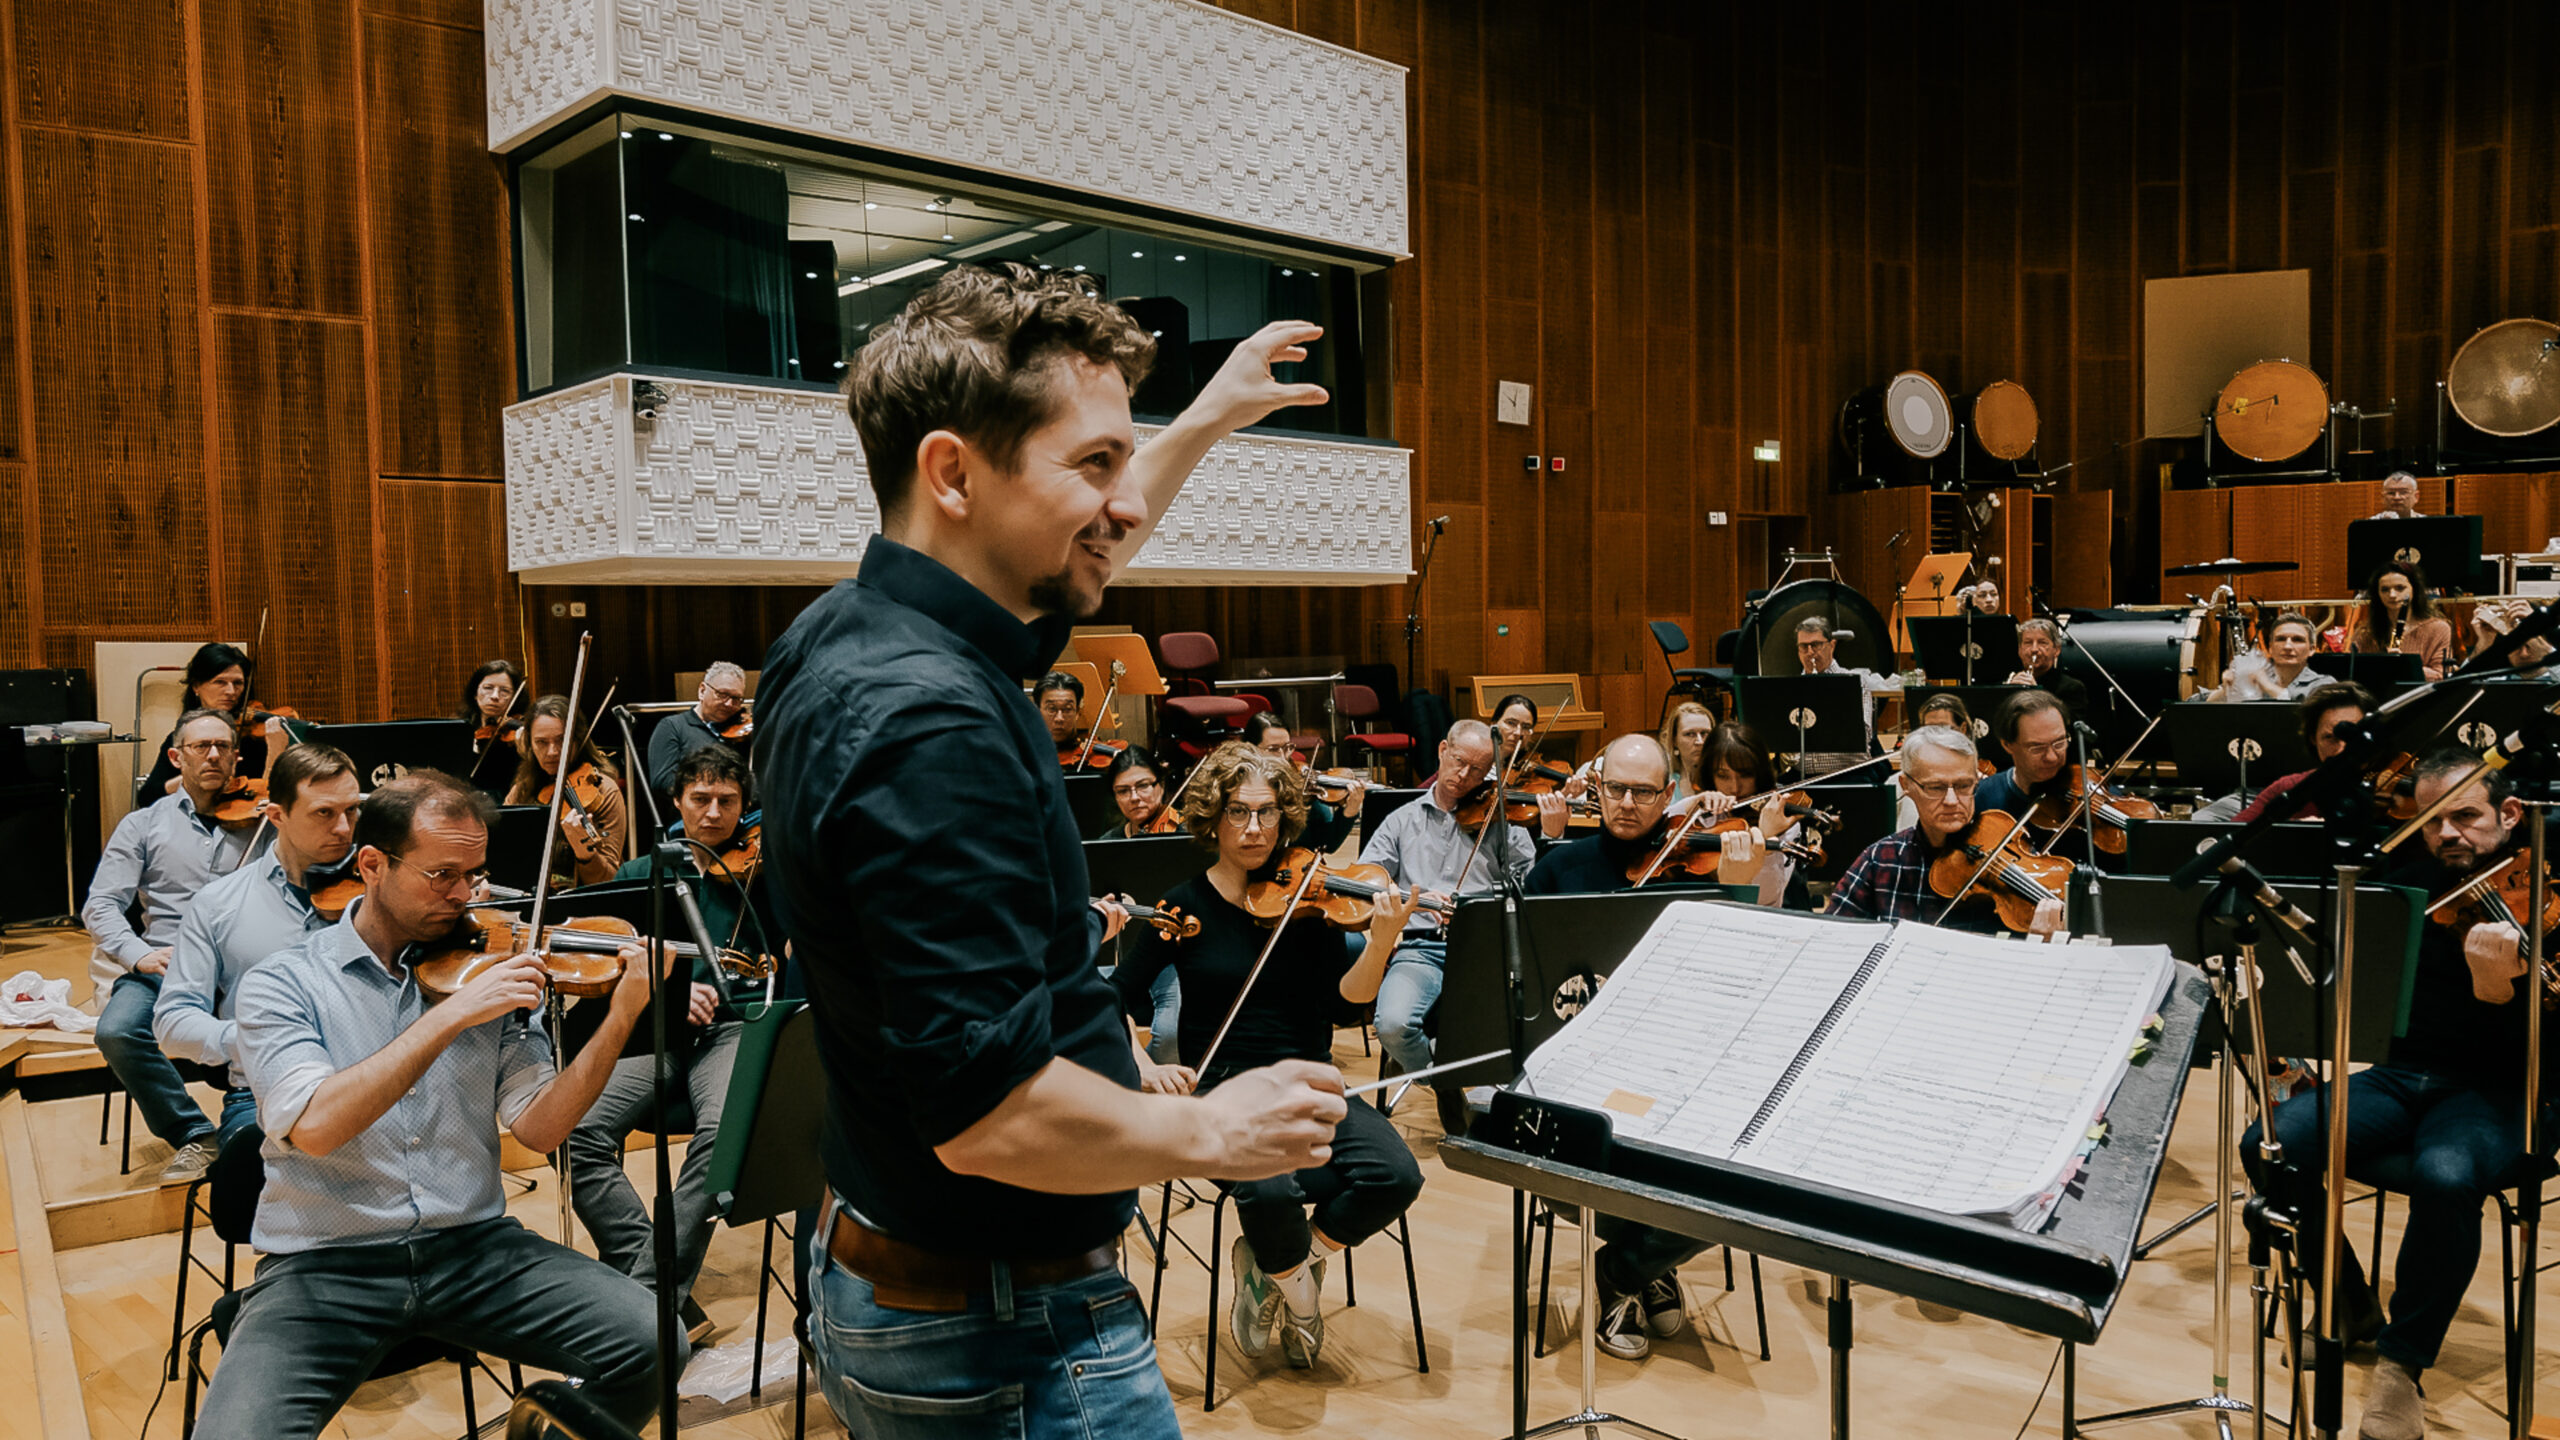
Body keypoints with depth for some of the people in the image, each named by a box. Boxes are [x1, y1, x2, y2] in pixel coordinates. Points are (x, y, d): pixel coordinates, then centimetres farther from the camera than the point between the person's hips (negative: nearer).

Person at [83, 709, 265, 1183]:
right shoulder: (143, 825, 15)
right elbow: (101, 905, 6)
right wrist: (138, 953, -14)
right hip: (167, 964, 1)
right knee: (117, 1031, -30)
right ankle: (196, 1136, -14)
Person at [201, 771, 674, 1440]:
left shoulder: (488, 966, 6)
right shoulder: (280, 983, -2)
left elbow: (538, 1128, -2)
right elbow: (314, 1127, -20)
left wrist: (619, 1018, -15)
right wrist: (452, 1015, -23)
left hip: (474, 1243, 2)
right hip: (324, 1262, -2)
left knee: (651, 1346, -17)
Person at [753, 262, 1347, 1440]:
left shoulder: (846, 638, 0)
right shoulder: (929, 725, -30)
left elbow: (1052, 583, 21)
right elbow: (988, 1112, -32)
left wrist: (1204, 425, 25)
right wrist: (1211, 1130, -15)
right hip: (1005, 1344, -9)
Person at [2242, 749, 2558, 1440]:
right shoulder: (2407, 883, 7)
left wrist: (2497, 989, -38)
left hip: (2502, 1096, -4)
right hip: (2401, 1076, 5)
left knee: (2445, 1174, -38)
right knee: (2269, 1145, -20)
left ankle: (2402, 1364, -16)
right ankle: (2352, 1310, 6)